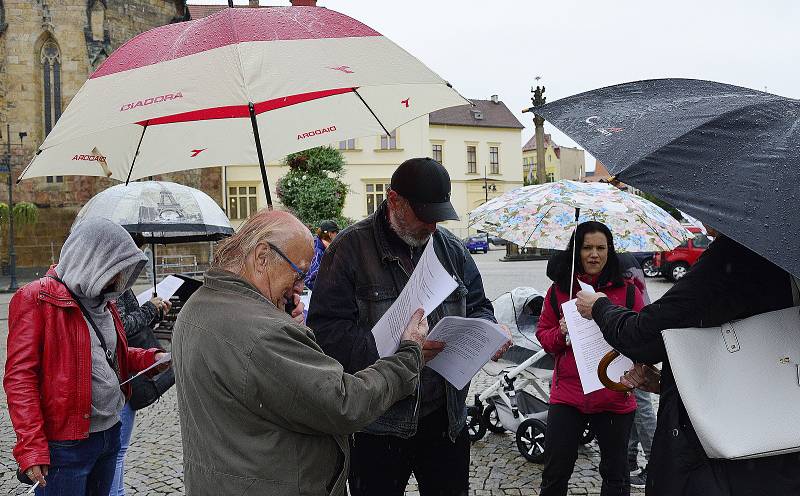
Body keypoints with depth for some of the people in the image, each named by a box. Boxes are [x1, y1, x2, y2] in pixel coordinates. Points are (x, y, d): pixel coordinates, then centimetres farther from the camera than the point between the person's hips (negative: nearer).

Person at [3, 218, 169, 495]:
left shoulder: (101, 300, 12)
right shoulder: (37, 300, -13)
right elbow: (19, 378, -17)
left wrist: (150, 358, 8)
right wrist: (31, 447, -22)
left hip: (110, 431, 8)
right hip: (66, 443, -8)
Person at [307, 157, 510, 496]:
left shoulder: (451, 248, 7)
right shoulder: (350, 248, -11)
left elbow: (477, 306, 17)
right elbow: (325, 330, -17)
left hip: (446, 416, 5)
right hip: (378, 421, -4)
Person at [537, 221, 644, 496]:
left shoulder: (628, 290, -1)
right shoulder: (559, 290, 2)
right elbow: (543, 335, 7)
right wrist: (561, 333, -14)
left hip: (614, 398, 0)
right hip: (567, 394, 1)